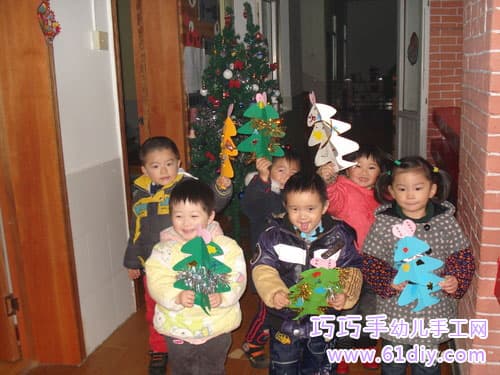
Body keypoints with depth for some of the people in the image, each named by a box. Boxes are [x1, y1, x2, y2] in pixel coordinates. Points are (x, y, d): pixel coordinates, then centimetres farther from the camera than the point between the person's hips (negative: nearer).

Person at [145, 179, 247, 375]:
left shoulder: (226, 246, -11)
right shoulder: (164, 250, -10)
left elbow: (237, 279, -15)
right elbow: (156, 283, -16)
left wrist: (222, 296, -33)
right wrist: (177, 297, -33)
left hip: (217, 327, 0)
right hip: (178, 329, 1)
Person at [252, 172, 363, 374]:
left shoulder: (339, 236, -8)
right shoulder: (274, 235, -11)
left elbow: (351, 270, -6)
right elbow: (263, 269, -13)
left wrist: (345, 295, -23)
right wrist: (274, 293, -30)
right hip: (285, 319, -1)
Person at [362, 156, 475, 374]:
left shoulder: (445, 221, -7)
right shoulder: (383, 223, -11)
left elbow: (462, 257, 1)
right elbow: (370, 262, -8)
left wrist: (456, 280, -16)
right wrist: (388, 282, -22)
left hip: (433, 310, 1)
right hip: (395, 311, -1)